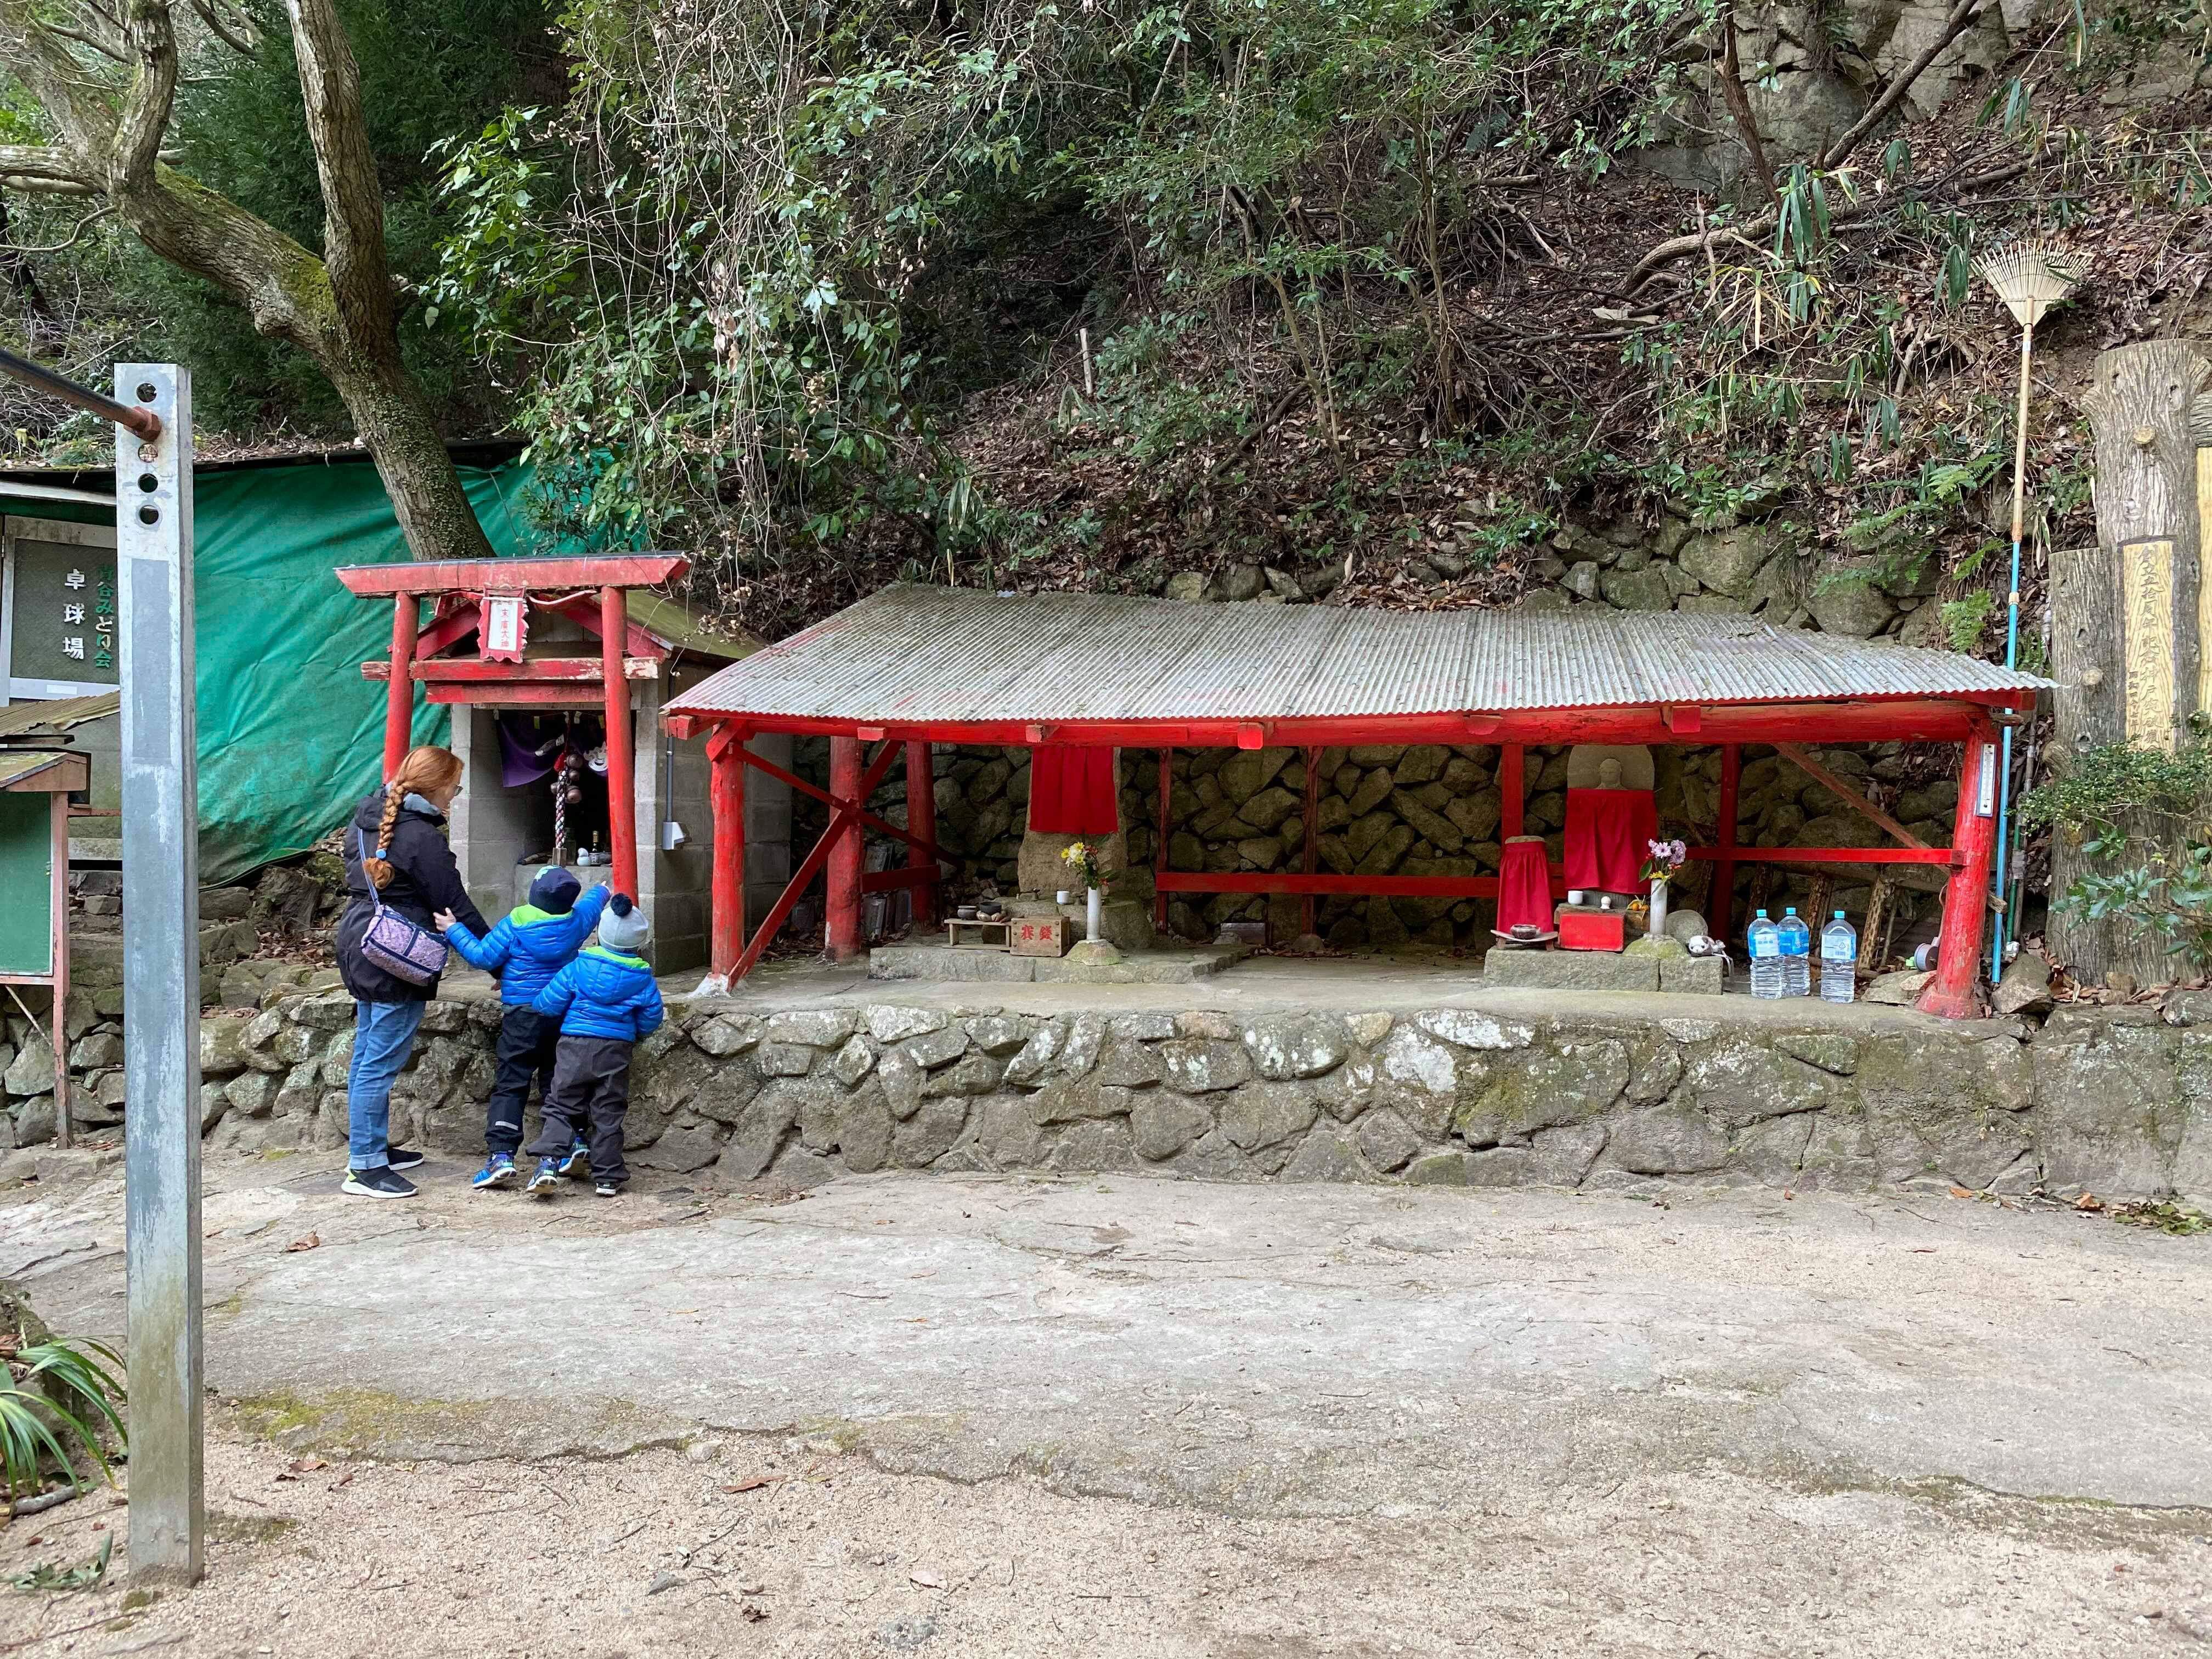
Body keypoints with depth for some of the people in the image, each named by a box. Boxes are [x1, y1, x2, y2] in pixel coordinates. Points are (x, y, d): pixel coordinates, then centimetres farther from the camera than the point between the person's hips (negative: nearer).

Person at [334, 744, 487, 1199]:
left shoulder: (365, 819, 11)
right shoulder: (422, 835, -16)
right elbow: (455, 903, -14)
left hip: (358, 942, 10)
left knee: (366, 1054, 17)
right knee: (381, 1062, -6)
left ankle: (372, 1147, 28)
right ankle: (365, 1167, -3)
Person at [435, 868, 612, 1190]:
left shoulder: (516, 922, -12)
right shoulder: (577, 921, 2)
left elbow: (485, 957, -9)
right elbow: (593, 902, 26)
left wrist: (454, 931, 2)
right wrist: (601, 891, 49)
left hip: (522, 1014, -4)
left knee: (510, 1085, -4)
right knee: (556, 1080, 15)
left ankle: (501, 1154, -11)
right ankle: (575, 1139, 6)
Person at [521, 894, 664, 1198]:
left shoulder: (579, 967, -2)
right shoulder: (643, 977, 0)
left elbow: (548, 1004, 1)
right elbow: (651, 1019, 6)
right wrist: (634, 1034, 27)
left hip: (575, 1046, -1)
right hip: (617, 1050, 1)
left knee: (561, 1106, 5)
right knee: (608, 1113, 7)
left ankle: (548, 1161, -14)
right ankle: (607, 1177, 9)